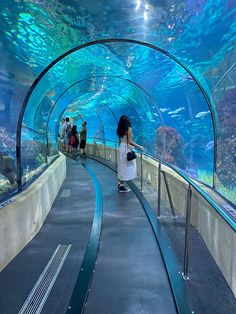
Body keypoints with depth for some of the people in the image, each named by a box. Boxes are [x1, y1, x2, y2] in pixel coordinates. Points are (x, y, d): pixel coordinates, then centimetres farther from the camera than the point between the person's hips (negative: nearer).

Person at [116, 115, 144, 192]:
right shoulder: (129, 129, -14)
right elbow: (130, 142, -20)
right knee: (125, 168, -1)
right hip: (126, 149, -8)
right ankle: (122, 187, 5)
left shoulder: (120, 129, 8)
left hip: (121, 148, 8)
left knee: (121, 168, 15)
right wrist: (139, 146, -14)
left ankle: (120, 185, 22)